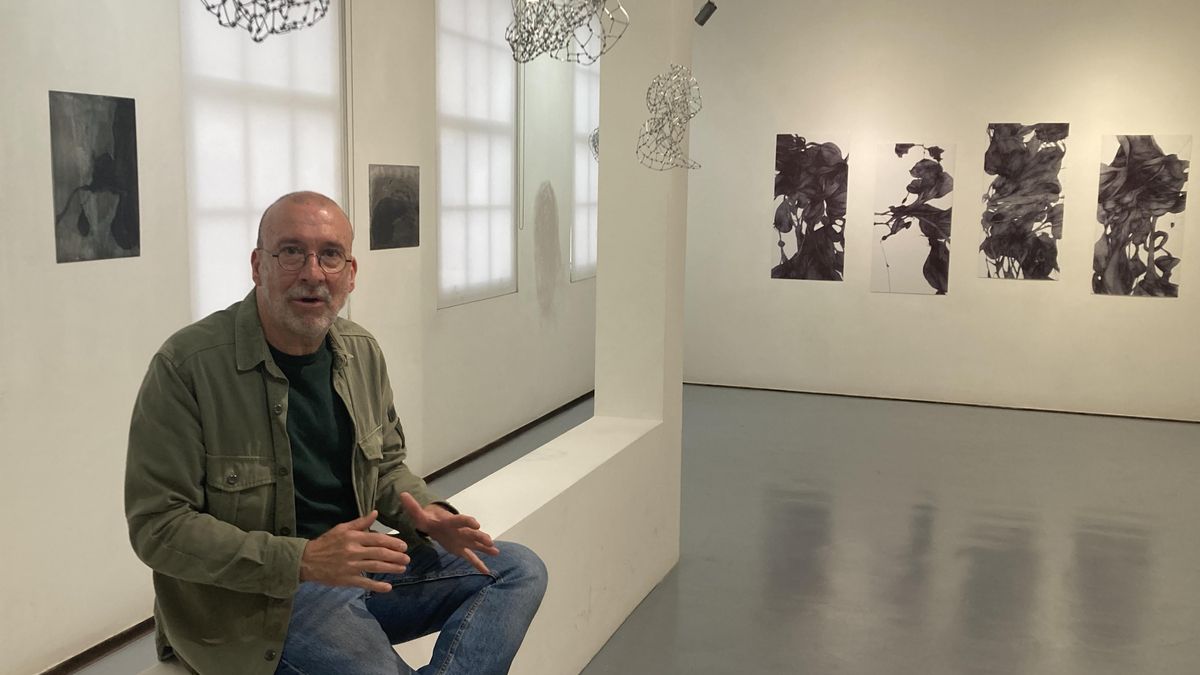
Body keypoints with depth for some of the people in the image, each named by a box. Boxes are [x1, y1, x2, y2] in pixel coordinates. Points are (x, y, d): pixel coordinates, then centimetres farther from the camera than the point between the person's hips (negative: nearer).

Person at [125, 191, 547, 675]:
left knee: (519, 570, -3)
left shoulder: (361, 352, 4)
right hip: (252, 596, -7)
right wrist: (301, 561, -25)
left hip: (351, 560, 7)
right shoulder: (187, 365, -15)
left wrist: (425, 513, -7)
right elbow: (157, 525, -16)